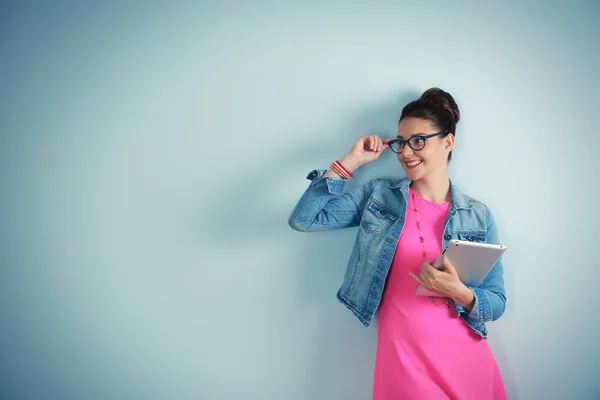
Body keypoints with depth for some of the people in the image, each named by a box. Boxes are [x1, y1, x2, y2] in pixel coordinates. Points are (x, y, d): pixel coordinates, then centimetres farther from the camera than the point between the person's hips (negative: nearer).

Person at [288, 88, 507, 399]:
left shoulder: (479, 216, 1)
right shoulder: (379, 196, 0)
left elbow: (497, 302, 3)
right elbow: (303, 219, -9)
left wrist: (460, 292, -19)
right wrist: (351, 162, -8)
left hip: (467, 360, 2)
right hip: (403, 358, -1)